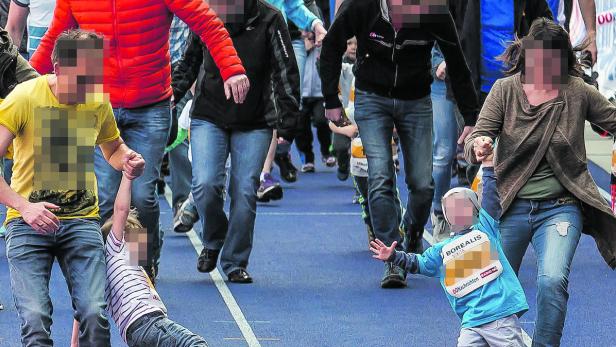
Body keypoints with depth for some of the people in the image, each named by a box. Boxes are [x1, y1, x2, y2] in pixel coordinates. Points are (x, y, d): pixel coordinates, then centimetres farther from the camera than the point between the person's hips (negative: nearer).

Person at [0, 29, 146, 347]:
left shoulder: (98, 102, 3)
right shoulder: (26, 97, -10)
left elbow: (113, 148, 24)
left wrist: (127, 161, -1)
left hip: (81, 220, 2)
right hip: (29, 222, -2)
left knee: (94, 314, -18)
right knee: (35, 319, -21)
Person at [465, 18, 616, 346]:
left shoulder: (577, 91, -4)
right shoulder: (505, 90, -3)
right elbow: (475, 141, -8)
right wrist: (478, 147, -32)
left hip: (560, 206, -1)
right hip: (510, 206, 2)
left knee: (552, 281, -24)